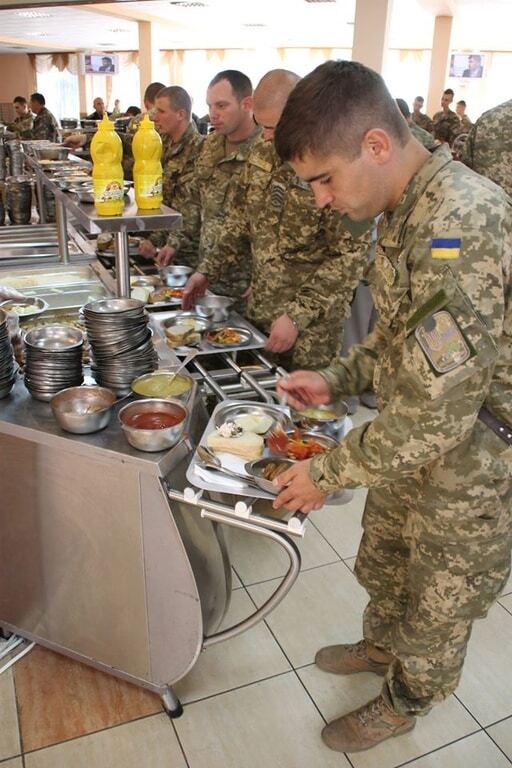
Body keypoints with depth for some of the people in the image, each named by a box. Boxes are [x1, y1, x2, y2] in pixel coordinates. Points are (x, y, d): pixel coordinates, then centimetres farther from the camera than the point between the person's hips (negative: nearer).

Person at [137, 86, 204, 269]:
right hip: (169, 247, 7)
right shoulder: (168, 146, 8)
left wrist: (175, 243, -25)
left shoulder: (199, 149, -17)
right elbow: (164, 201, 12)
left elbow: (196, 207, -21)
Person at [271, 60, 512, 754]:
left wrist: (327, 474, -20)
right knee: (381, 564, 28)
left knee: (437, 605, 18)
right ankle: (382, 647, 57)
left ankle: (405, 702, 46)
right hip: (414, 442, 8)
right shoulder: (407, 209, -1)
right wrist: (336, 378, 0)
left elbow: (437, 415, -33)